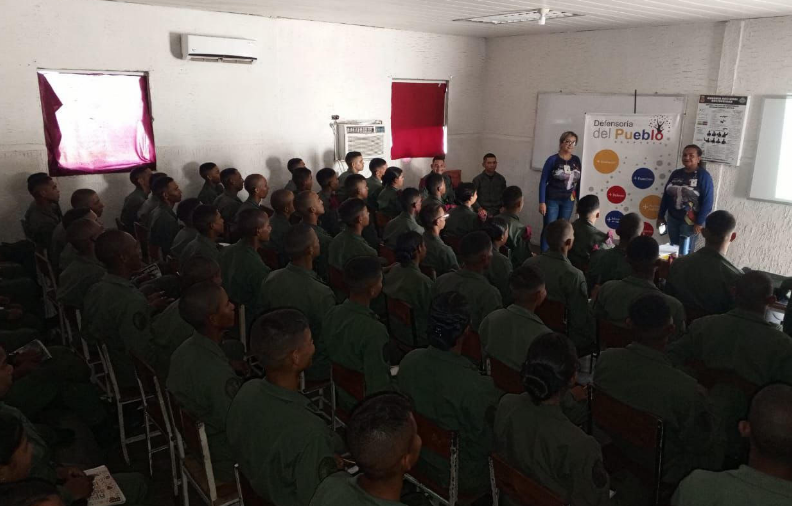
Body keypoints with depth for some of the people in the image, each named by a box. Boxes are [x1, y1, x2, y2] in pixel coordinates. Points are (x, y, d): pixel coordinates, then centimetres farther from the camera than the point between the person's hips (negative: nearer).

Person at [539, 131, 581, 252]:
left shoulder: (576, 160, 4)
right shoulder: (553, 160, -8)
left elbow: (579, 182, 10)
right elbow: (543, 181, -8)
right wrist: (542, 202, -13)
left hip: (568, 201, 4)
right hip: (552, 200, -4)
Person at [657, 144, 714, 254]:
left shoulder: (703, 176, -8)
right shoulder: (675, 174, 8)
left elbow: (707, 201, -12)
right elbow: (666, 195, 13)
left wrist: (700, 222, -16)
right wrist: (661, 215, 12)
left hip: (690, 221, -5)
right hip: (672, 219, 5)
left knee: (685, 252, -2)